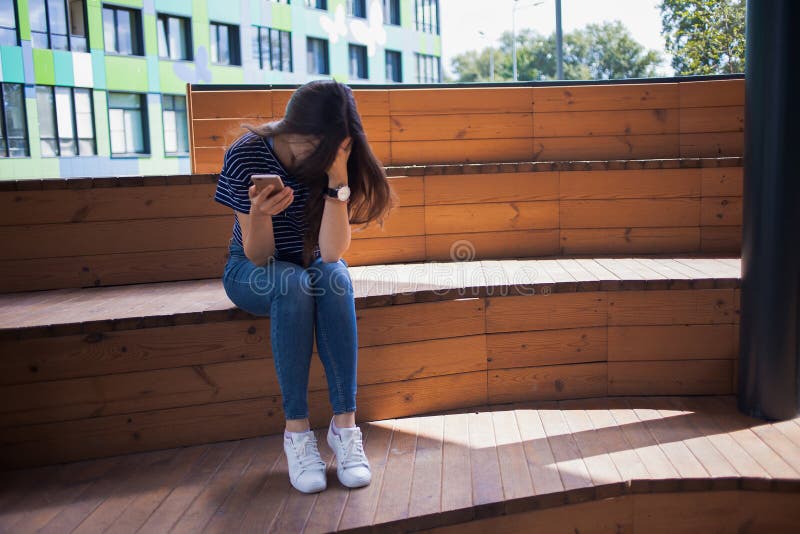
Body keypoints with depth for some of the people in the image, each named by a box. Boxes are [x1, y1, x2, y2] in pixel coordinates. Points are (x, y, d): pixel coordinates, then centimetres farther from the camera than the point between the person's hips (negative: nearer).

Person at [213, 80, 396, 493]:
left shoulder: (337, 161, -15)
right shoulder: (246, 156, -21)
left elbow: (331, 253, -25)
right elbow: (259, 257, -19)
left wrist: (338, 180, -34)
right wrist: (259, 213, -40)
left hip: (315, 267, 2)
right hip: (253, 273, -2)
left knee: (335, 278, -32)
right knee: (294, 284, -35)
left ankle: (345, 422, -29)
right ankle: (296, 430, -30)